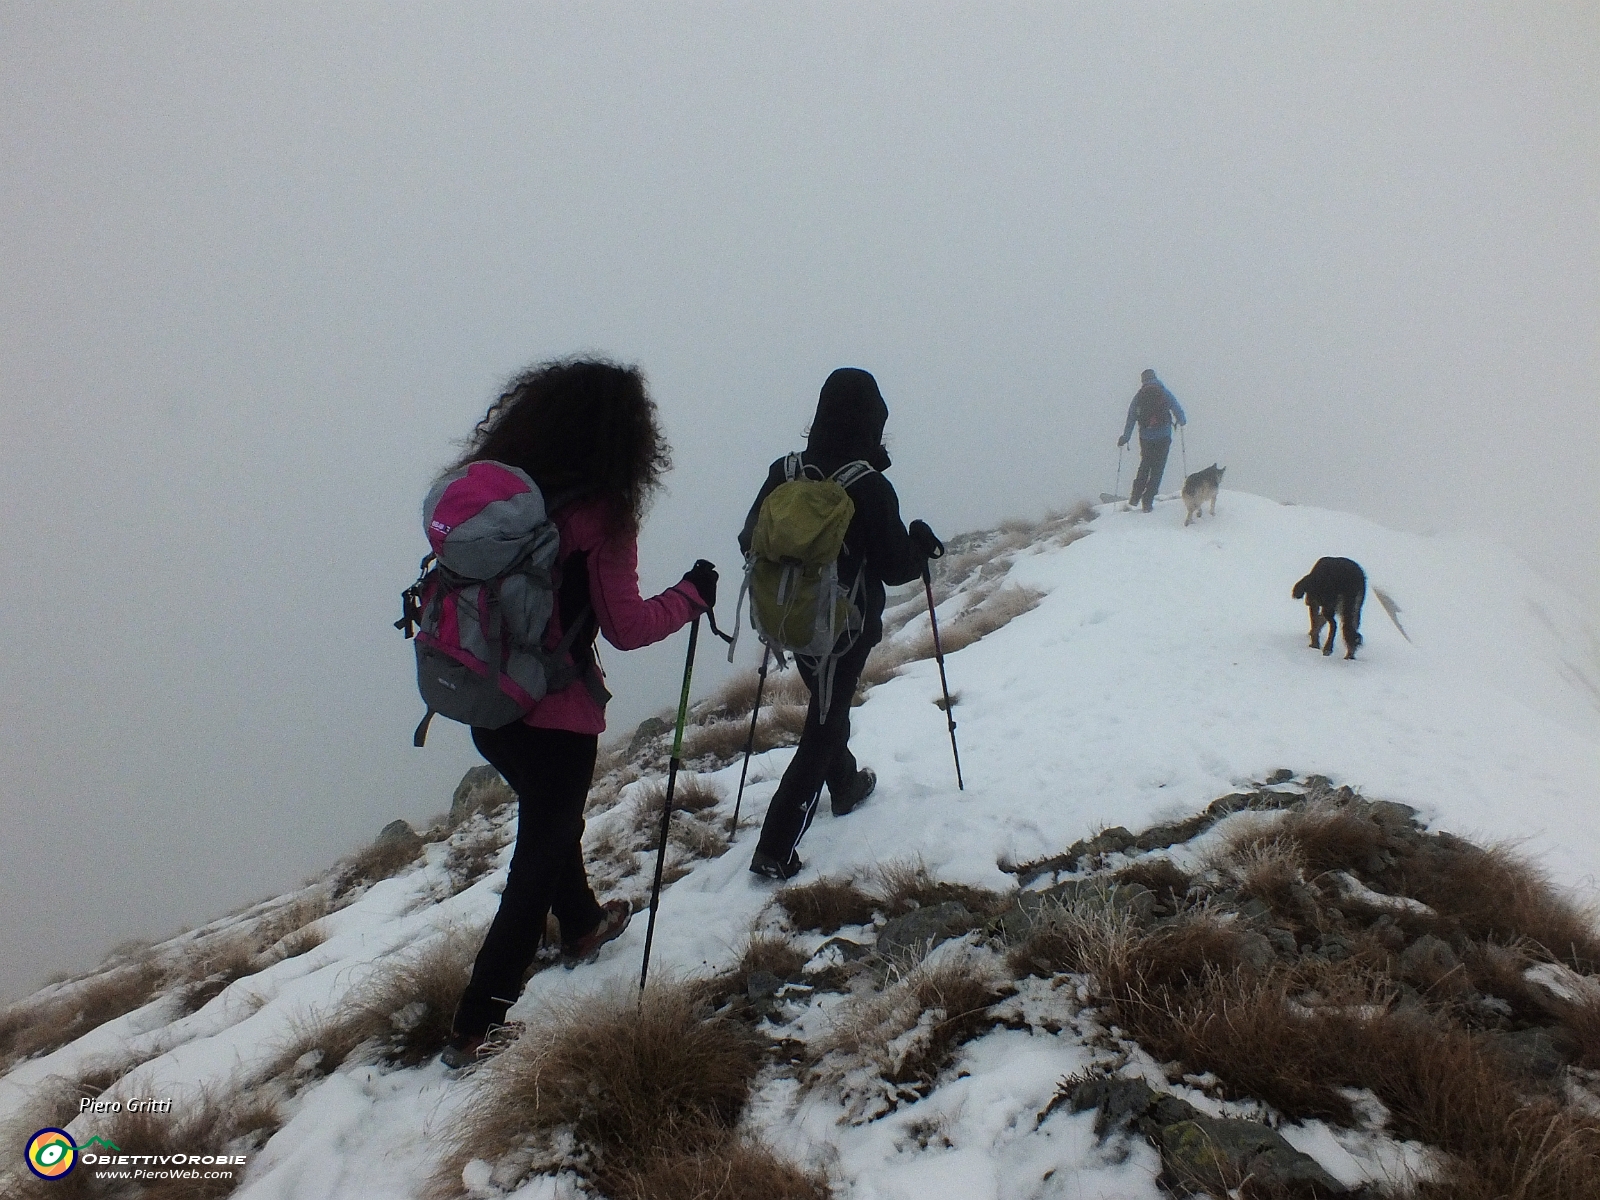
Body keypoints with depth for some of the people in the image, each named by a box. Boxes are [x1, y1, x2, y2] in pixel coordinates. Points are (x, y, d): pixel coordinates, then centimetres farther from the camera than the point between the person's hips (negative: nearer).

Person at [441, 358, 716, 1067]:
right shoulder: (600, 515, -19)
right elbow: (626, 626, -13)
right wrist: (693, 594, 1)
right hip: (555, 718, -7)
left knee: (551, 818, 30)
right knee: (536, 864, 9)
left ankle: (582, 926, 54)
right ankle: (475, 1029, 16)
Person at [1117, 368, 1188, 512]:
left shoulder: (1138, 396, 5)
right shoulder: (1164, 393, 0)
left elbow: (1131, 418, 5)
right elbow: (1177, 409, 1)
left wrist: (1125, 437, 13)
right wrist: (1182, 421, 22)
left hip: (1145, 437, 2)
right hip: (1163, 436, -2)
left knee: (1144, 465, 21)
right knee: (1157, 468, 4)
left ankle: (1135, 498, 12)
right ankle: (1147, 501, 0)